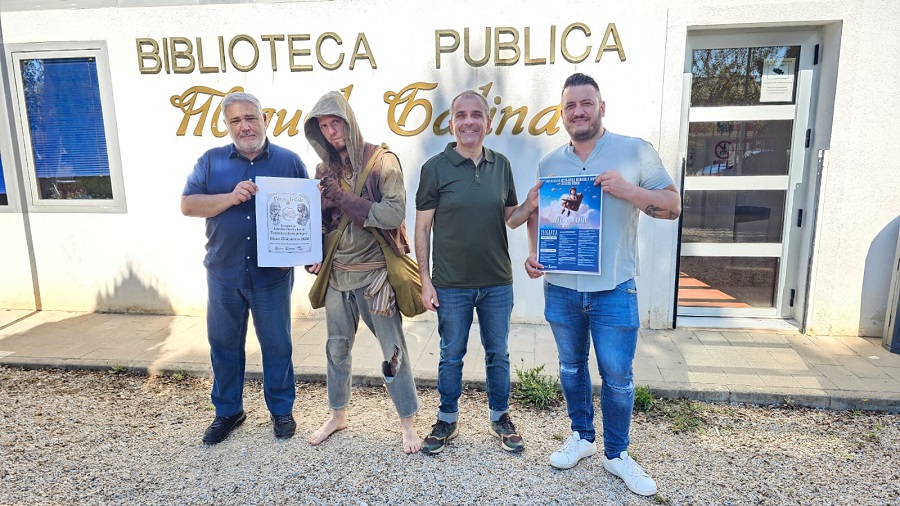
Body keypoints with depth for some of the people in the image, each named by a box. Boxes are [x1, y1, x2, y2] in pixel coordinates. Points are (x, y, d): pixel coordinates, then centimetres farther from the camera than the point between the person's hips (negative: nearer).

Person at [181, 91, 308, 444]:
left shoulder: (289, 161, 2)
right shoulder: (211, 161, 5)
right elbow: (188, 205, -3)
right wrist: (231, 197, -18)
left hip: (272, 274, -1)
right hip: (224, 273, 2)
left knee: (276, 344, 9)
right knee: (224, 344, 12)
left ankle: (281, 410, 26)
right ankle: (227, 411, 30)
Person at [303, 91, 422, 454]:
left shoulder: (382, 161, -8)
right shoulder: (326, 168, 8)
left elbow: (395, 213, -19)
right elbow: (318, 219, 14)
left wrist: (345, 199, -19)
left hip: (375, 272, -5)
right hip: (337, 272, 5)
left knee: (393, 349, 3)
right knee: (337, 347, 16)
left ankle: (408, 422, 19)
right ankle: (338, 414, 35)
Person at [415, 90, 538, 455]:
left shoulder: (501, 165, 3)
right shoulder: (436, 168, -6)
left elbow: (511, 216, 11)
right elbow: (422, 227, -4)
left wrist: (531, 205, -11)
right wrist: (425, 280, -7)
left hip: (497, 282, 3)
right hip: (451, 284, -2)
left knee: (498, 354, 15)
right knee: (451, 356, 12)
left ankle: (500, 418, 34)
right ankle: (447, 420, 31)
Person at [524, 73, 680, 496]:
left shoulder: (635, 151, -5)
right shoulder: (550, 162, 5)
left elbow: (673, 206, -5)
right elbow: (536, 215, 12)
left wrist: (628, 190, -21)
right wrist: (533, 255, -5)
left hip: (613, 290, -3)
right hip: (560, 288, 3)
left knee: (617, 377, 6)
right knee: (571, 366, 17)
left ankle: (616, 453, 28)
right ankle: (581, 437, 38)